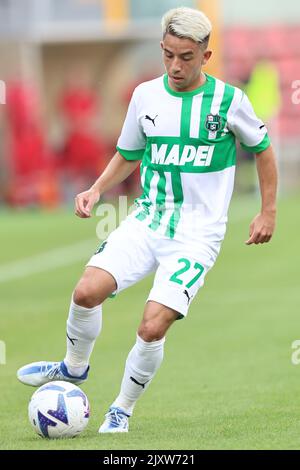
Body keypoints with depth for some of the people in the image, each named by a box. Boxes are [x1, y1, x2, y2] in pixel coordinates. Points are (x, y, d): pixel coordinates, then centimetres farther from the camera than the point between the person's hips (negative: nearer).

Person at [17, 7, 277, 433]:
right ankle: (74, 368, 11)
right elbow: (127, 155, 18)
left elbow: (262, 148, 10)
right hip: (146, 221, 4)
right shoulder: (146, 95, 4)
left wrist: (268, 212, 10)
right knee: (87, 291, -18)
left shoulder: (229, 100, -6)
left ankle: (122, 408, 6)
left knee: (153, 326, -19)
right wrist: (97, 190, 1)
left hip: (197, 234, -3)